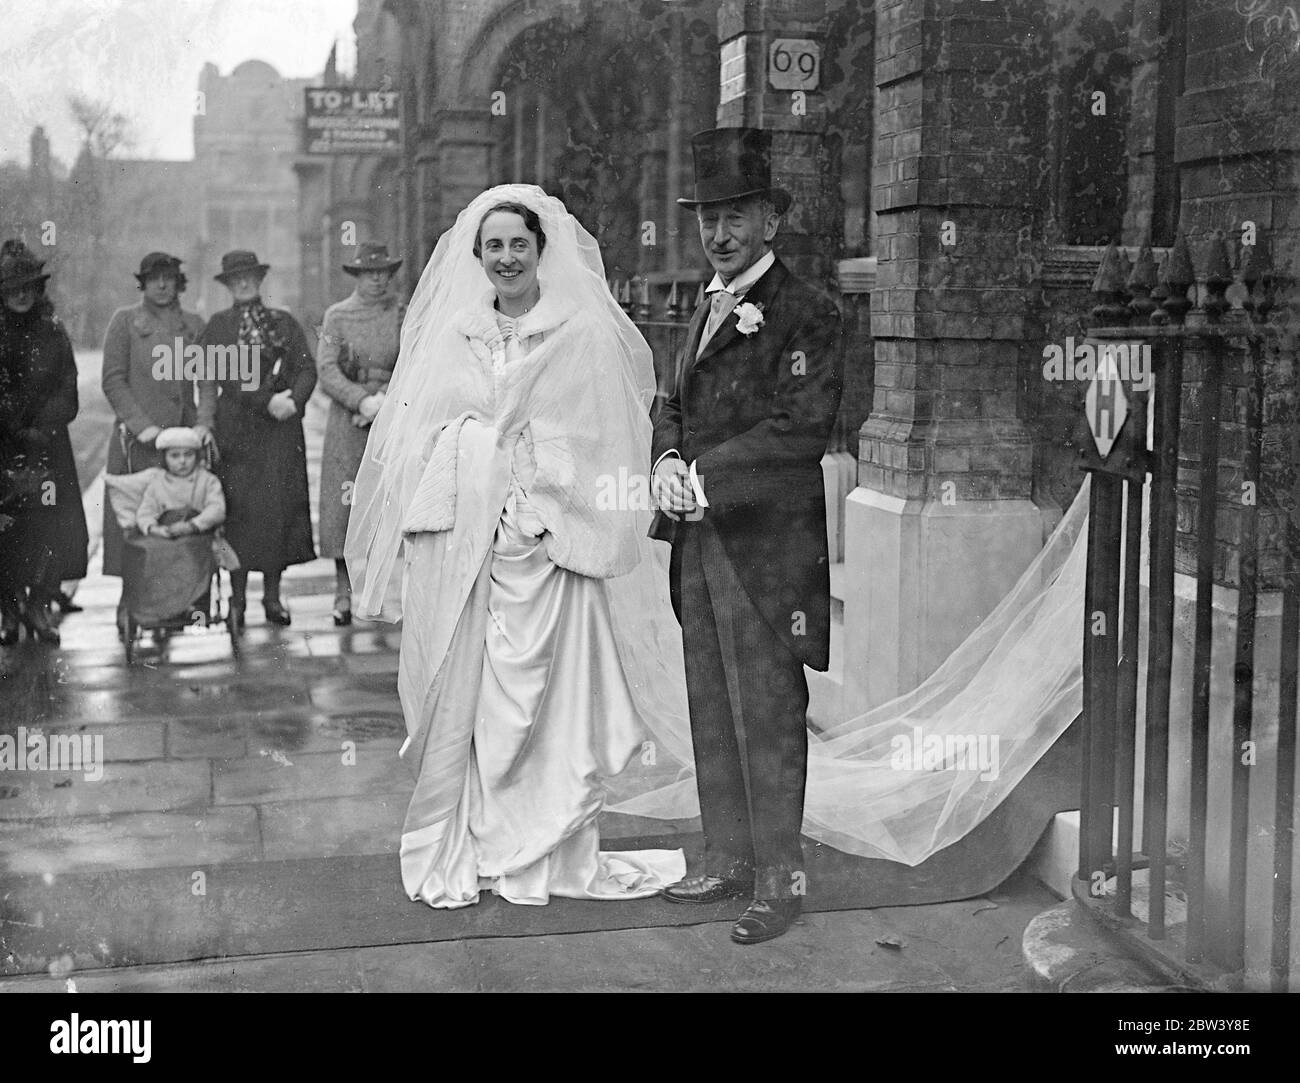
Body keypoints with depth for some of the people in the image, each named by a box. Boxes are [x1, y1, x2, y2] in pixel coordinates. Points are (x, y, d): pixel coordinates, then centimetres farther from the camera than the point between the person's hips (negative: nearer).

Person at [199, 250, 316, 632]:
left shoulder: (285, 322, 14)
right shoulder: (218, 326, 7)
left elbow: (307, 368, 6)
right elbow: (225, 375, -6)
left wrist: (294, 401, -13)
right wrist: (267, 401, -15)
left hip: (283, 429, 2)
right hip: (237, 429, -2)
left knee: (281, 507, 0)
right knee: (239, 508, -5)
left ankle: (272, 596, 8)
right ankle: (238, 597, 3)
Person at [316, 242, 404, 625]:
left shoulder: (405, 316, 10)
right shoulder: (337, 315, 9)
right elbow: (326, 369, -1)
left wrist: (385, 400, -12)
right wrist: (363, 400, -13)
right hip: (347, 423, 0)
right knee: (341, 504, -3)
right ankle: (344, 594, 5)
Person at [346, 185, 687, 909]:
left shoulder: (586, 335, 2)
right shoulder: (447, 335, 12)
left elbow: (612, 446, 0)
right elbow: (404, 442, 13)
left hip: (541, 545, -3)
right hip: (451, 541, 3)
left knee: (534, 698, 0)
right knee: (451, 694, 5)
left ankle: (537, 856, 13)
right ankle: (451, 855, 16)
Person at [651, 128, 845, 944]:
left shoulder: (806, 315, -9)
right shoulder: (708, 310, 18)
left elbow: (800, 428, -18)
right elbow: (676, 406, 19)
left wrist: (704, 476, -17)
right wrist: (668, 461, -3)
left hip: (766, 548, -8)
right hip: (700, 542, 8)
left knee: (769, 717, -2)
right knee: (712, 712, 14)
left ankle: (780, 880, 9)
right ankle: (728, 861, 25)